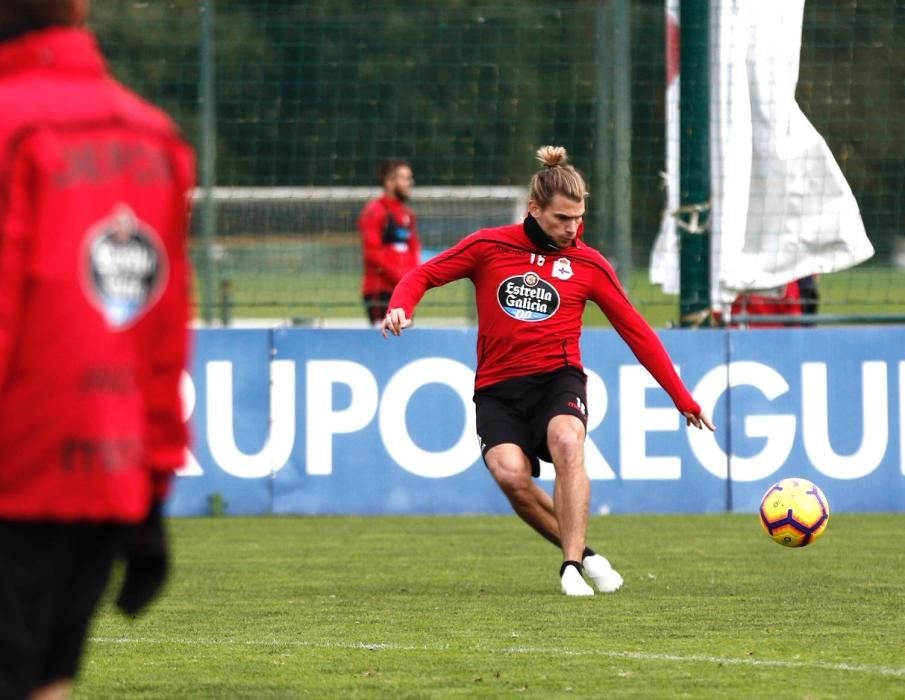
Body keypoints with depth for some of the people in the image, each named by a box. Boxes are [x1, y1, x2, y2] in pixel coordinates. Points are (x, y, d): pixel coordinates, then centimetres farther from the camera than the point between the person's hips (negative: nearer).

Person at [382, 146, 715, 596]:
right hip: (498, 386, 0)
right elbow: (424, 274, 8)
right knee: (510, 473, -26)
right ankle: (582, 552, -4)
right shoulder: (489, 247, 0)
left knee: (566, 441, -34)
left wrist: (683, 399, 9)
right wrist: (400, 306, -15)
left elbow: (636, 332, 9)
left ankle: (571, 566, -29)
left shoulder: (588, 265, 3)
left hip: (557, 377, 0)